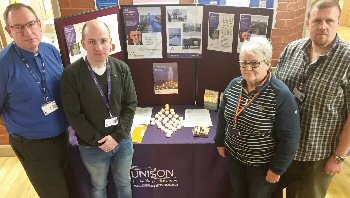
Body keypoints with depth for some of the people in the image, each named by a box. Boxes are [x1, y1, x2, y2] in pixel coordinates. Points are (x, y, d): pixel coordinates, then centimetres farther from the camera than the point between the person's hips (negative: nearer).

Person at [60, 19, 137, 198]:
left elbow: (131, 104, -5)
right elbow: (73, 115, -14)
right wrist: (99, 141, -13)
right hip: (92, 147, -2)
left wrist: (117, 136, -12)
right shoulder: (71, 74, -16)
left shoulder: (122, 69, -7)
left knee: (124, 184, 23)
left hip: (123, 141, 3)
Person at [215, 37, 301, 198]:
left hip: (263, 164, -4)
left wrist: (277, 169, -15)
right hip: (233, 156, 5)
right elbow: (223, 115, 7)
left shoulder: (281, 95, -24)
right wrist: (220, 142, 11)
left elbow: (289, 137, -20)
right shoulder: (234, 85, -6)